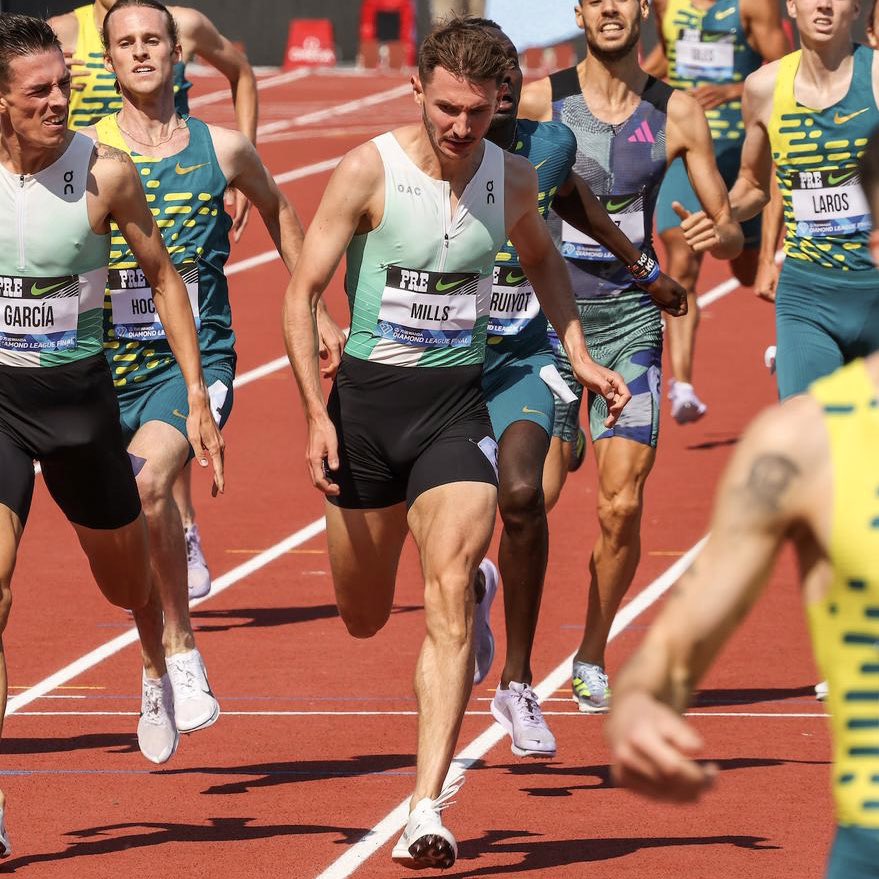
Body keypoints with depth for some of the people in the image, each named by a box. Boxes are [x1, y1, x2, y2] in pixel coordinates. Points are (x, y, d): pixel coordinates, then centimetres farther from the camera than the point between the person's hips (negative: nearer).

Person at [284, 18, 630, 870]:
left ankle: (427, 809, -20)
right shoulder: (368, 171, -12)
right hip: (367, 395, -1)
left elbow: (542, 260, 22)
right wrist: (316, 412, -15)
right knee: (363, 618, 12)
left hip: (458, 405, 1)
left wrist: (580, 357, 11)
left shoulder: (512, 178, -1)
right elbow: (301, 293, -8)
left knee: (448, 596, -17)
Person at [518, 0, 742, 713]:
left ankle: (592, 657, 15)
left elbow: (732, 235, 5)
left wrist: (717, 234, -16)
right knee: (535, 498, -12)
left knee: (622, 504, -5)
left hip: (631, 314, 1)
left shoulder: (677, 114, 2)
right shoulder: (538, 102, -3)